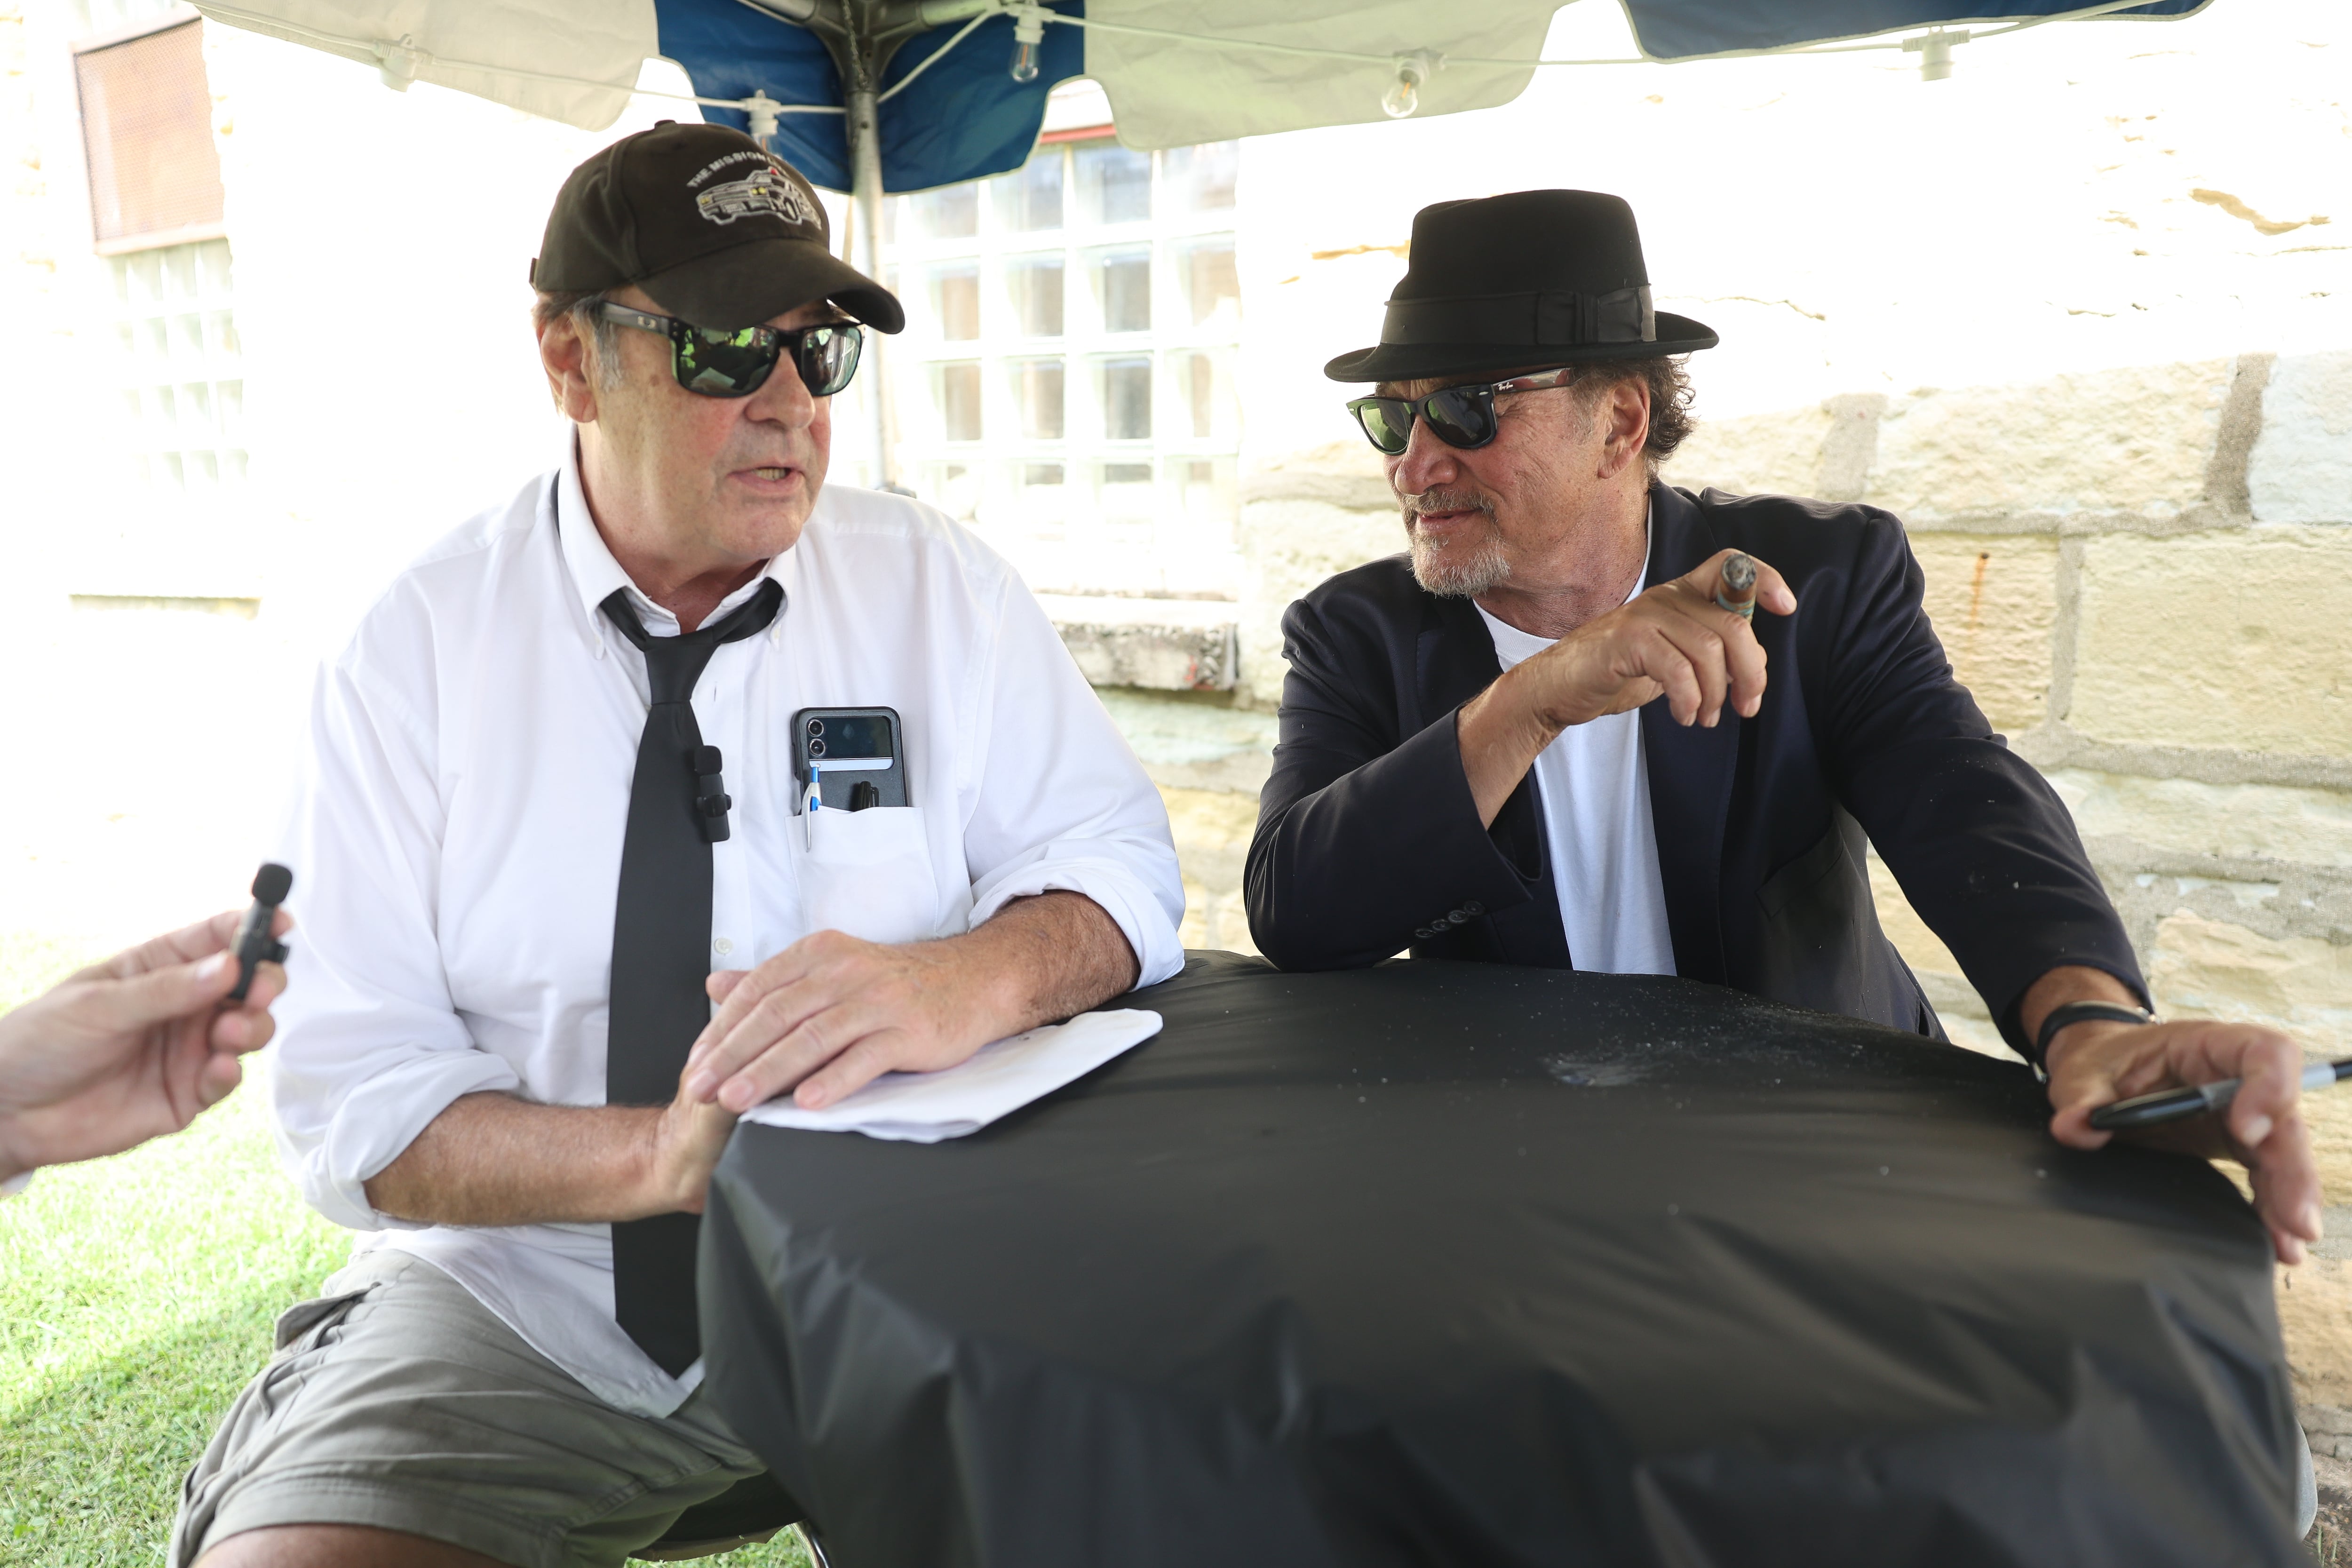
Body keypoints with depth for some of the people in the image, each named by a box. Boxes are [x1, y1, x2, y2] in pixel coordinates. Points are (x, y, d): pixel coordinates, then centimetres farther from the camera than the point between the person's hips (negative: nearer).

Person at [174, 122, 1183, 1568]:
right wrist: (663, 1157, -24)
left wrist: (959, 983, -29)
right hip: (517, 1319, 0)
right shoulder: (418, 647, -4)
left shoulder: (939, 589, -2)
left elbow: (1118, 864, -7)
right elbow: (355, 1098, -6)